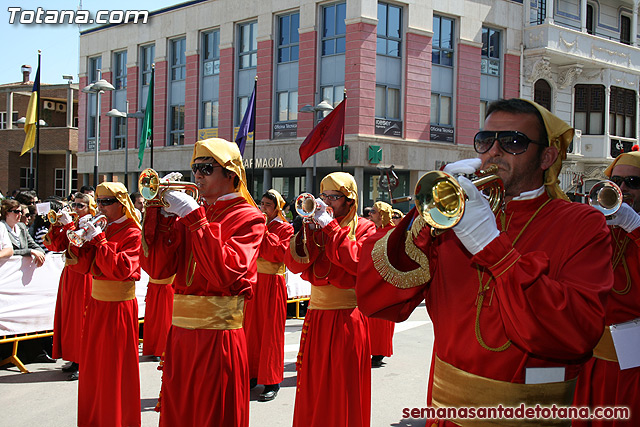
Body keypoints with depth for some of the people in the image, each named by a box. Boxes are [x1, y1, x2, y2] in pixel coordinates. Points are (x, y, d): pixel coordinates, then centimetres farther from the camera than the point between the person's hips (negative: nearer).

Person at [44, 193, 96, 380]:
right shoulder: (73, 224, 14)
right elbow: (58, 246, 8)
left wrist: (69, 225, -19)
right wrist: (56, 225, -2)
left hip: (83, 275, -8)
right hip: (69, 273, 8)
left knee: (81, 315, -6)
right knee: (68, 314, 11)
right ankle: (74, 359, 21)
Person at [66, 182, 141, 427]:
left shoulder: (132, 233, -10)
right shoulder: (100, 229, 11)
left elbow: (121, 270, -22)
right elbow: (82, 266, 6)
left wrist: (99, 240, -19)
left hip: (118, 306, -7)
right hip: (96, 303, 7)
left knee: (115, 369, 1)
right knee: (92, 367, 13)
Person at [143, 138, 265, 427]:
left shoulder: (248, 218, -5)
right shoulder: (191, 213, 13)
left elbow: (225, 275, -20)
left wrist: (194, 218, -19)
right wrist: (165, 214, -4)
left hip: (218, 335, -6)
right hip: (180, 334, 6)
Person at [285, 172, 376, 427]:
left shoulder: (364, 227, 1)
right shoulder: (317, 226, 13)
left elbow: (358, 262, -18)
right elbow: (295, 263, 0)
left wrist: (331, 227, -14)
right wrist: (310, 226, -10)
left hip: (348, 318, -4)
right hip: (316, 316, 4)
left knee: (344, 390, 1)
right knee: (312, 385, 7)